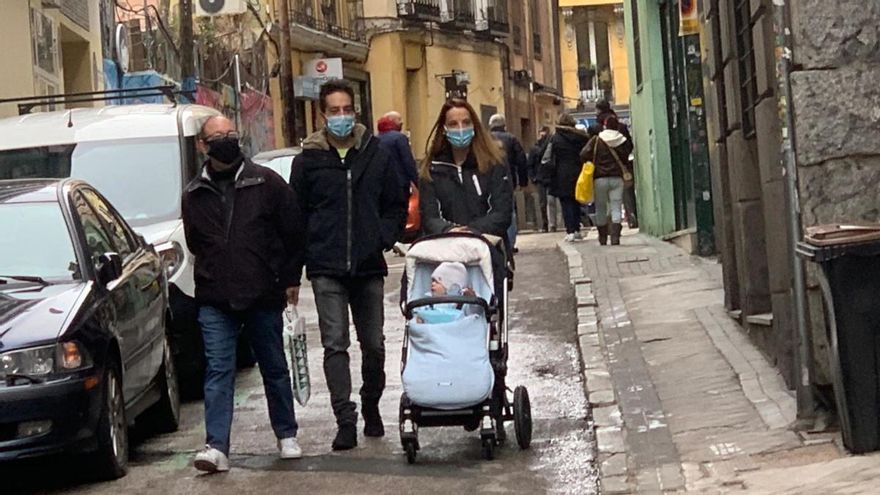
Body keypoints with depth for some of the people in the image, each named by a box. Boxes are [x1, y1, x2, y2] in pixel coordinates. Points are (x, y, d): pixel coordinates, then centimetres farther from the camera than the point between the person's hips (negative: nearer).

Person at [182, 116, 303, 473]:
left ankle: (287, 436, 25)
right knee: (218, 370, -7)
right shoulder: (194, 195, 5)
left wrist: (288, 278, 3)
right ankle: (217, 447, -12)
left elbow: (293, 233, 3)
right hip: (215, 300, 1)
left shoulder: (266, 183, -2)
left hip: (264, 296, -1)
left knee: (274, 369, 11)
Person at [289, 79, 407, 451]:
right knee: (335, 345, -7)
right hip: (326, 269, -2)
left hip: (369, 267, 2)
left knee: (374, 344, 10)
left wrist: (383, 238, -4)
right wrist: (293, 270, 0)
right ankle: (345, 421, -7)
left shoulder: (375, 156, 7)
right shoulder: (308, 160, 2)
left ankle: (371, 407, 30)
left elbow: (396, 205, 14)